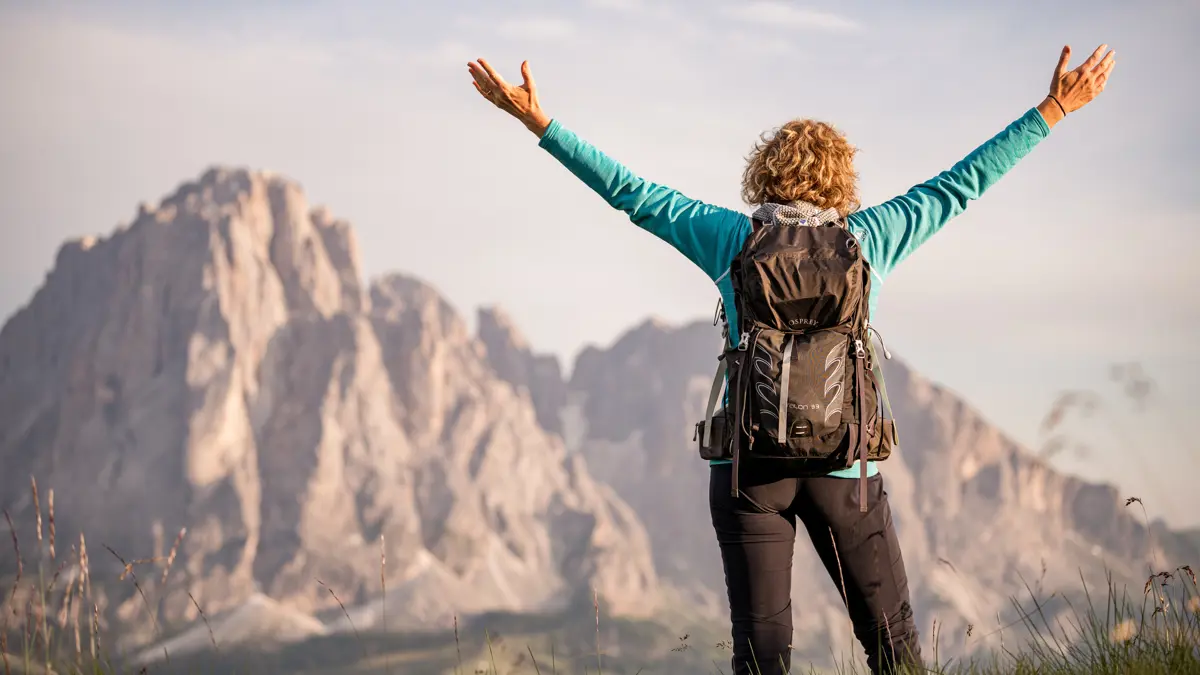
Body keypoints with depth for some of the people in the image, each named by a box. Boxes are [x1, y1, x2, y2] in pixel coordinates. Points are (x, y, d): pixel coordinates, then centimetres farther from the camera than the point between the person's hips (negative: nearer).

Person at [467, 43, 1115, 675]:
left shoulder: (732, 238, 1)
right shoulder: (867, 237, 1)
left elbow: (628, 191, 4)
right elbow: (960, 183, 7)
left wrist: (538, 122, 11)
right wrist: (1053, 111, 14)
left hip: (748, 462, 0)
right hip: (843, 465, 0)